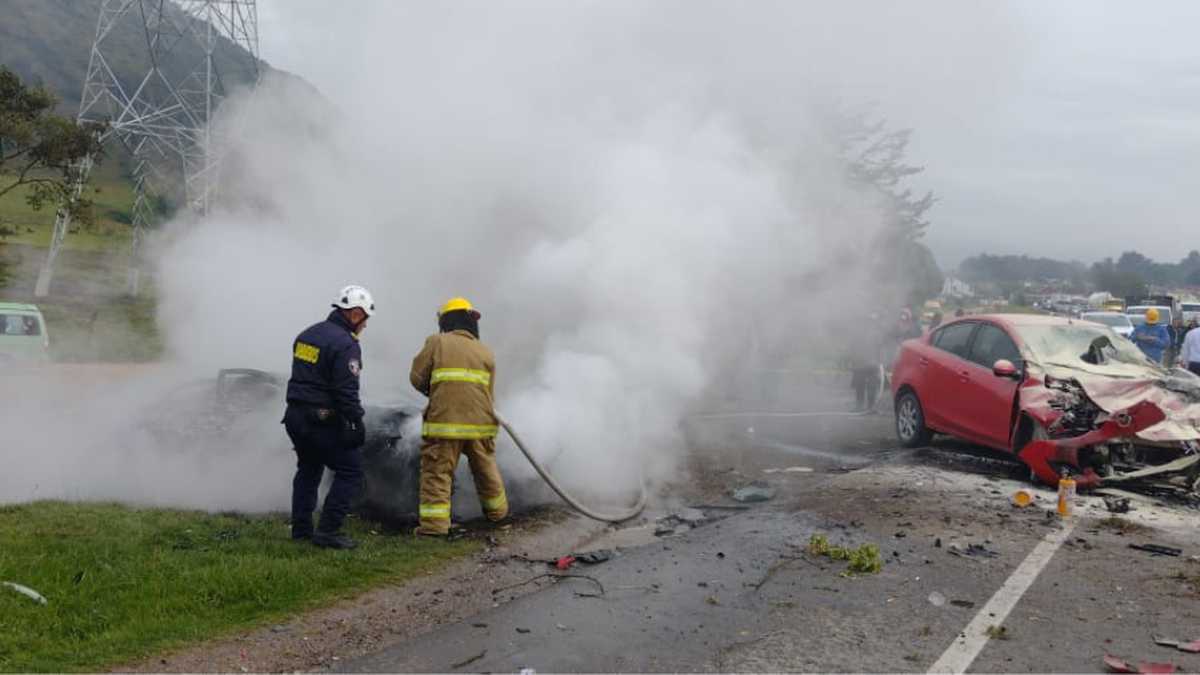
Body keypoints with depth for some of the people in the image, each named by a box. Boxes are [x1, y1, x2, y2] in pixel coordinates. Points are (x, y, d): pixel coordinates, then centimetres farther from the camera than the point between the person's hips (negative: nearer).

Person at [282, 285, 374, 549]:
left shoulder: (306, 335, 13)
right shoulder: (345, 344, -16)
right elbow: (347, 391, -21)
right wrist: (357, 423, -17)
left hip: (295, 416, 9)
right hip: (323, 421, -9)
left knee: (308, 470, 24)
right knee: (350, 471, -1)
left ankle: (300, 528, 25)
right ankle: (327, 531, -6)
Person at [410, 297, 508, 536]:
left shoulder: (436, 342, 1)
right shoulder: (486, 352, 12)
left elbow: (417, 377, 0)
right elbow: (489, 392, 12)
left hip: (444, 422, -4)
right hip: (480, 423, 4)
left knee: (437, 472, 2)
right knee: (486, 469, 21)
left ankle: (435, 522, -4)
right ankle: (496, 510, 37)